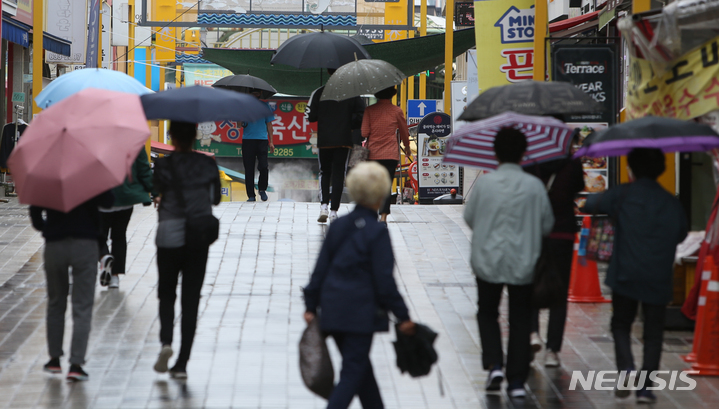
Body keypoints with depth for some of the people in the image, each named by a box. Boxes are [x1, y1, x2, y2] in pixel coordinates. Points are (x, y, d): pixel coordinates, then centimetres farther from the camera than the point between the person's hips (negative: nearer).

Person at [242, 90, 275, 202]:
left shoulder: (265, 105, 11)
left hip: (262, 139, 0)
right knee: (249, 169, 0)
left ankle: (262, 189, 12)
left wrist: (271, 142, 9)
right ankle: (251, 195, 7)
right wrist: (242, 123, -14)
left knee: (263, 167, -12)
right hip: (247, 139, 1)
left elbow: (269, 124, 14)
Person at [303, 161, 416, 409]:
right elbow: (384, 280, -13)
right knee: (353, 373, -2)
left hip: (332, 310, 7)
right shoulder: (377, 232, -13)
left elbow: (320, 268, 8)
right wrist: (402, 316, -7)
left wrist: (311, 305, 14)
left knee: (360, 364, 21)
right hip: (361, 312, -7)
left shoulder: (338, 226, 6)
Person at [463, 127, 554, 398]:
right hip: (523, 263, 0)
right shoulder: (534, 186, -9)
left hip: (488, 261, 0)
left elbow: (469, 217, 2)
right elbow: (547, 225, 0)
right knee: (520, 320, 10)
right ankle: (517, 381, 9)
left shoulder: (484, 183, -11)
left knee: (487, 313, 18)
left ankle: (494, 365, -2)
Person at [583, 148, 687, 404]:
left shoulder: (624, 195, -5)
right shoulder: (671, 203, 5)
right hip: (659, 278, 2)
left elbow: (590, 205, 2)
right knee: (653, 333, 10)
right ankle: (645, 387, 3)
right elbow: (681, 234, 16)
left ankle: (625, 367, -9)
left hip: (625, 274, -2)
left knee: (621, 325, 15)